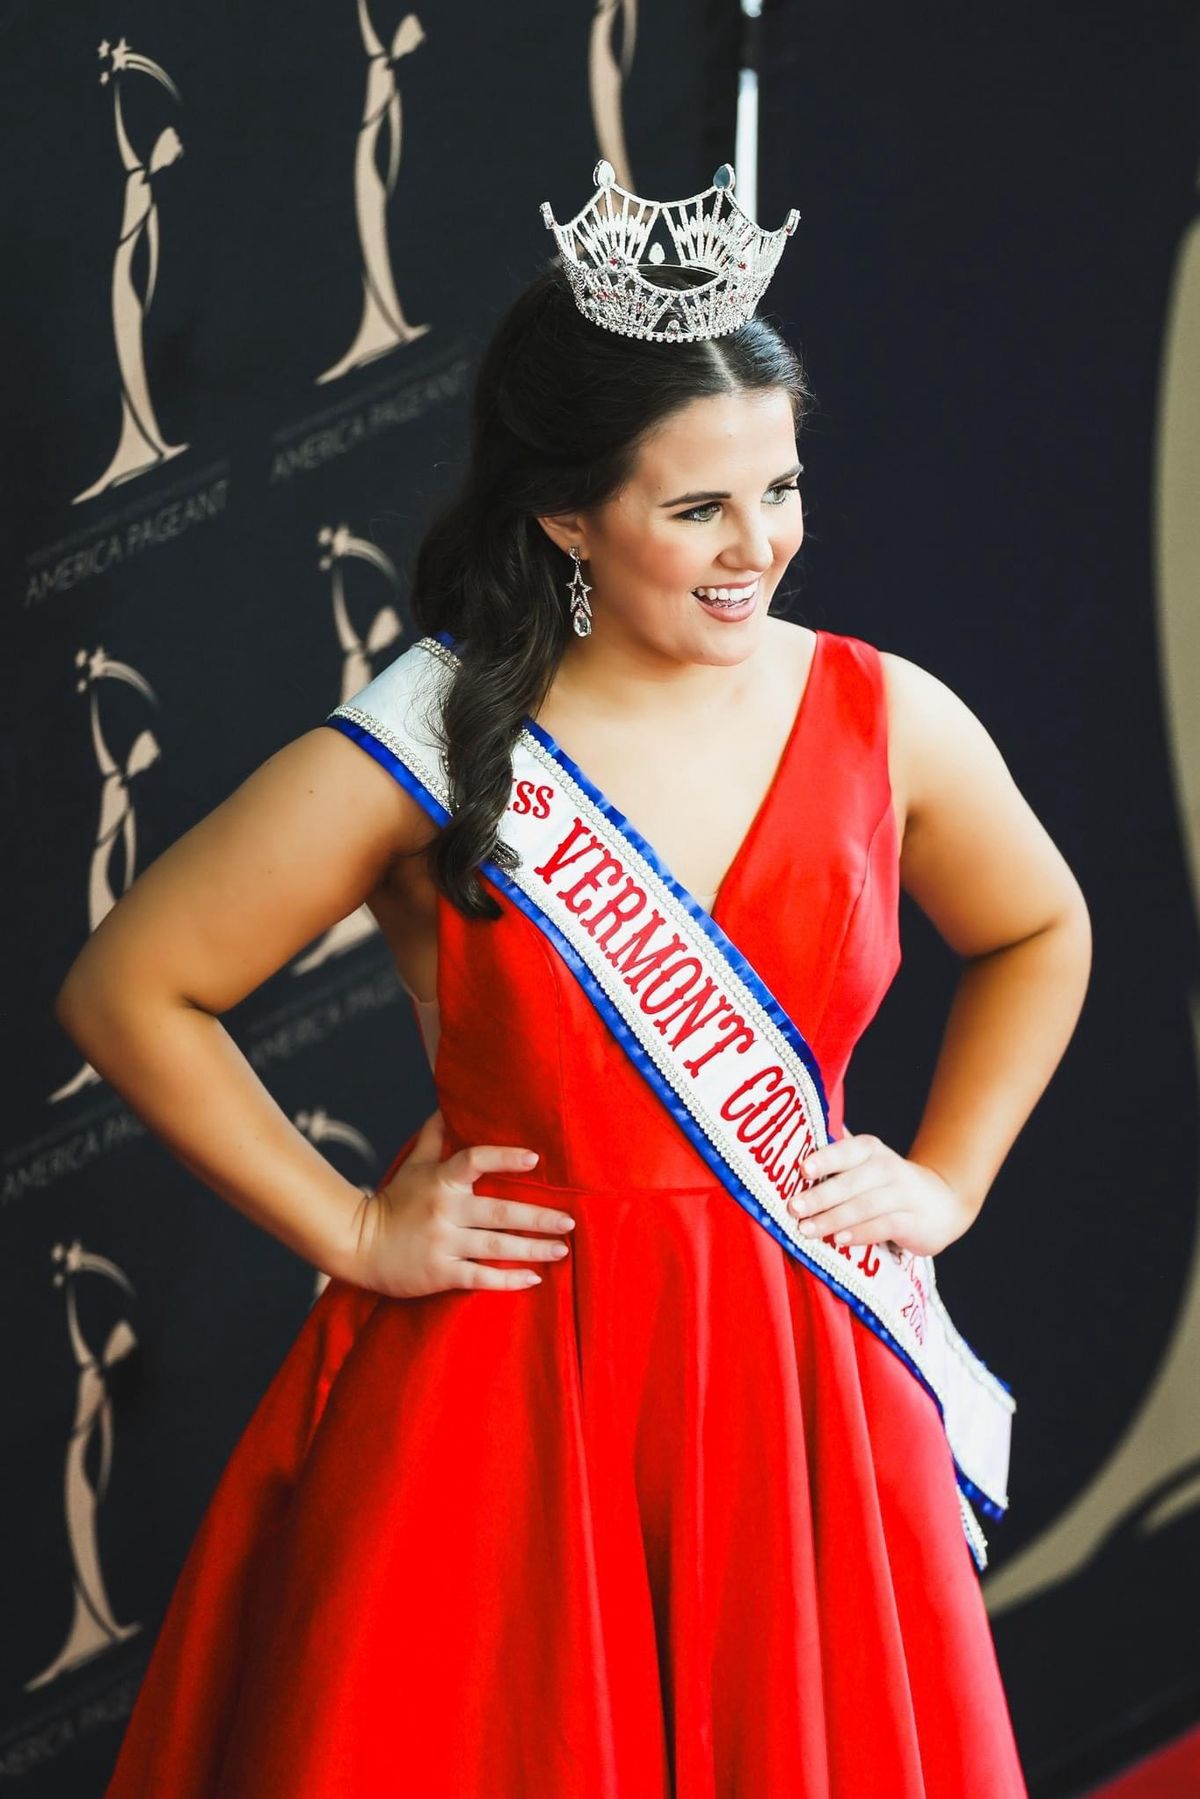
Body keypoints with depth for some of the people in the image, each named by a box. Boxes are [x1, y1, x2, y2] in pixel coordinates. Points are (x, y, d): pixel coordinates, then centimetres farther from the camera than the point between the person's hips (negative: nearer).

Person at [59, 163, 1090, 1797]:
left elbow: (1036, 937, 19)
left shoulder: (889, 723, -1)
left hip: (807, 1391, 3)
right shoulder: (427, 749, -10)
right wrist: (346, 1232, -3)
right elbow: (128, 990, -2)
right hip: (502, 1375, -2)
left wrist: (945, 1183, 8)